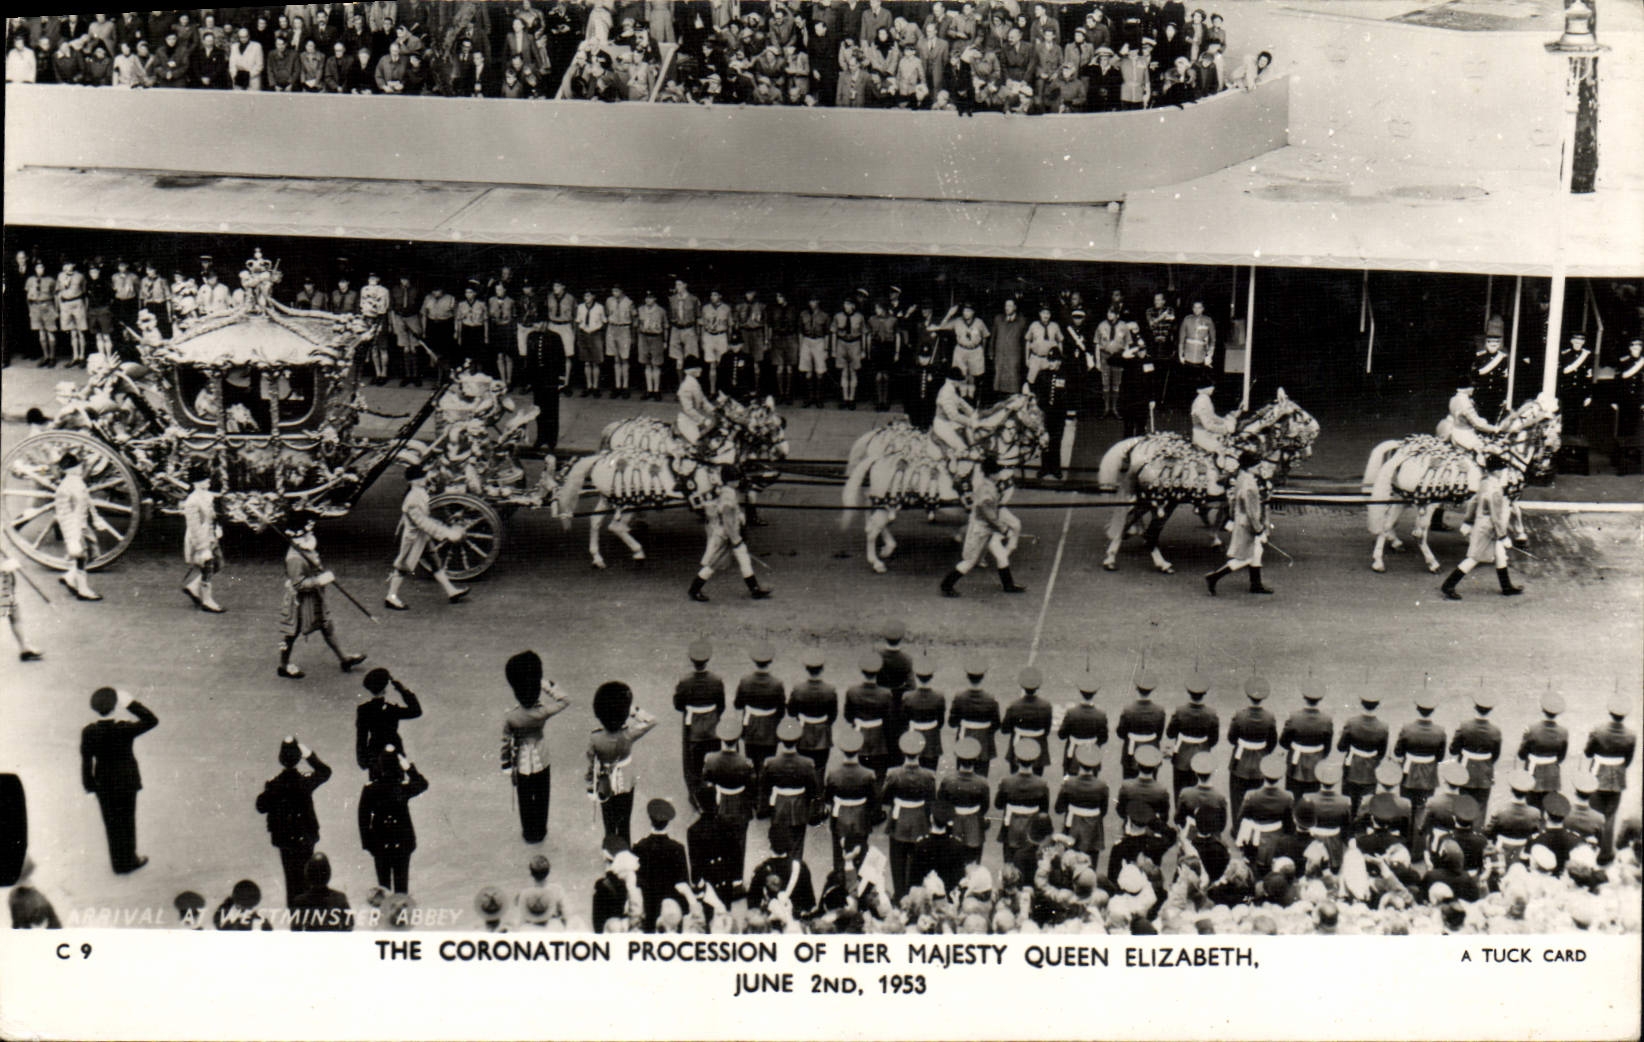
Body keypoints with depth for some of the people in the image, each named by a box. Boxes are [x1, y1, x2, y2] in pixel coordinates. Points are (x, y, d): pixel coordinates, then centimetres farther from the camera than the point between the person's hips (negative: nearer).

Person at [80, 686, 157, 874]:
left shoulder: (88, 732, -16)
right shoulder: (124, 730, -26)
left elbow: (86, 760, -7)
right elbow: (152, 721, -17)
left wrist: (89, 784, 6)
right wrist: (131, 704, -20)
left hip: (103, 783, 3)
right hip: (126, 781, -3)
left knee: (111, 823, 18)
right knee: (127, 821, 15)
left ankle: (118, 862, 30)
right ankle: (128, 860, 29)